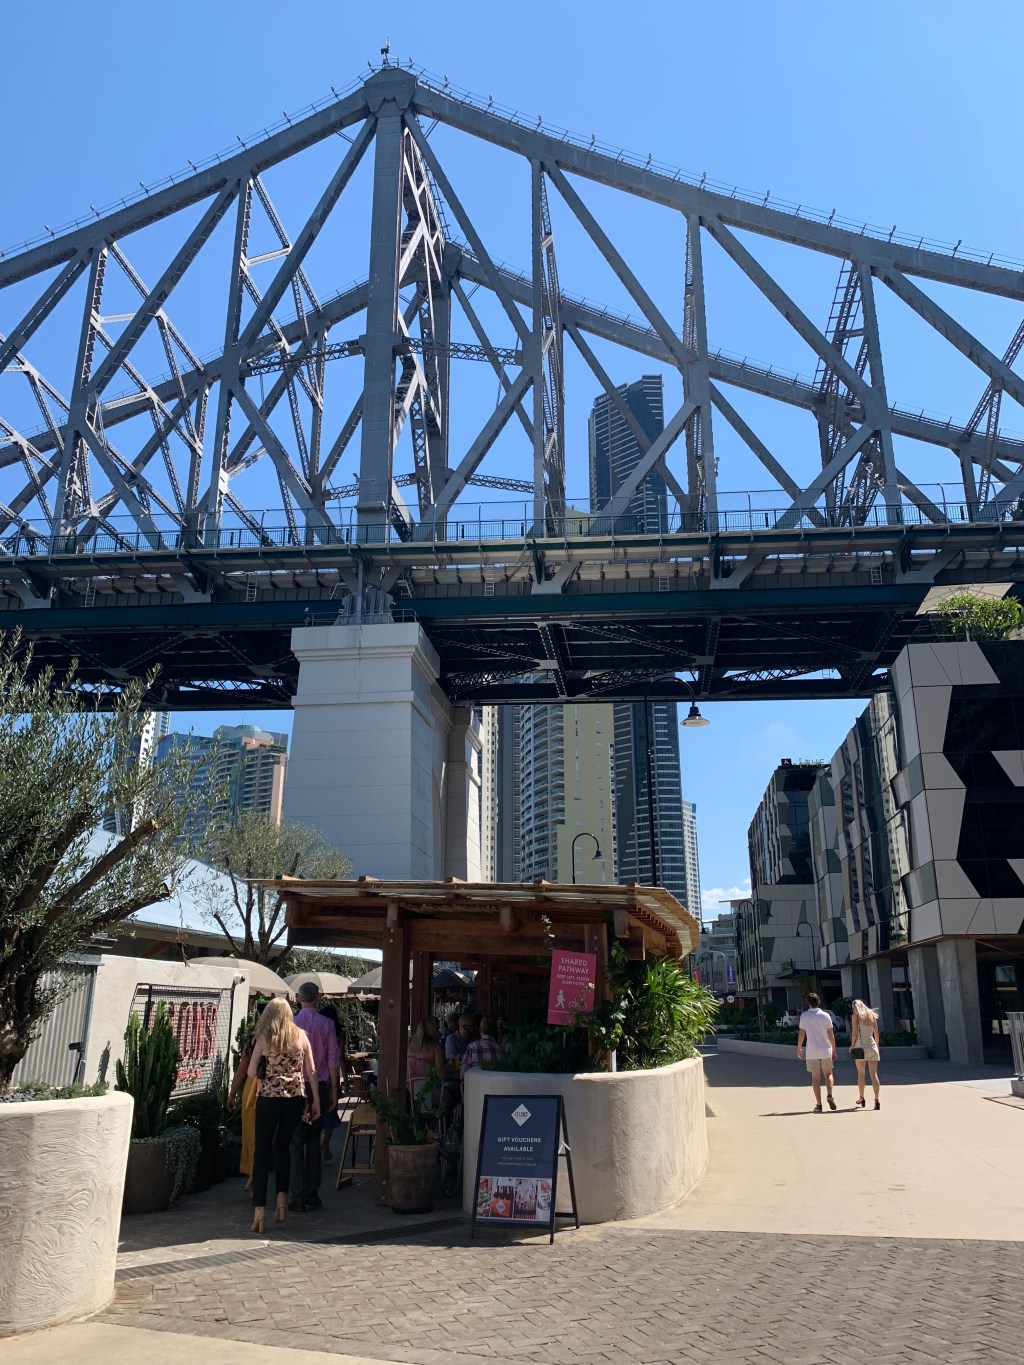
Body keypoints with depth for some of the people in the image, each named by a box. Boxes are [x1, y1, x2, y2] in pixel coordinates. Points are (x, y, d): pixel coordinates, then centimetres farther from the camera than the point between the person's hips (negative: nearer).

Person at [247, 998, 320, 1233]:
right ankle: (282, 1197, 7)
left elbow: (251, 1072, -1)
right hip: (296, 1099, 3)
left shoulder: (264, 1039, -2)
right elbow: (311, 1071, 4)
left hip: (269, 1098, -2)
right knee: (282, 1147, 19)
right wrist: (316, 1100, 9)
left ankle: (259, 1209, 0)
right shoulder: (301, 1036, 5)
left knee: (262, 1151, 5)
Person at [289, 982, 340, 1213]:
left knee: (297, 1142, 4)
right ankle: (313, 1195, 17)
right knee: (314, 1141, 13)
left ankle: (299, 1199, 4)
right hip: (320, 1087, 2)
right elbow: (334, 1060, -2)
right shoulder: (327, 1024, -3)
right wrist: (334, 1091, 6)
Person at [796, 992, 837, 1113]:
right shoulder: (825, 1015, 0)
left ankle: (818, 1104, 2)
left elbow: (802, 1034, -1)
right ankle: (830, 1096, -5)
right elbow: (831, 1034, 2)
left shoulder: (804, 1016, -3)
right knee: (828, 1074, 16)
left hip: (812, 1052, -1)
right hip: (826, 1051, 1)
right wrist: (834, 1050, 11)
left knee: (815, 1078, 5)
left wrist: (799, 1048, 11)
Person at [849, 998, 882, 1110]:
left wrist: (852, 1045, 0)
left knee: (860, 1074, 9)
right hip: (872, 1046, 3)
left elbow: (854, 1032, -9)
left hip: (860, 1047, -3)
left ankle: (861, 1099, 12)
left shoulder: (855, 1016, -2)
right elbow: (876, 1033, 10)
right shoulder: (872, 1015, 10)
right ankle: (877, 1100, -8)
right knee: (874, 1074, 0)